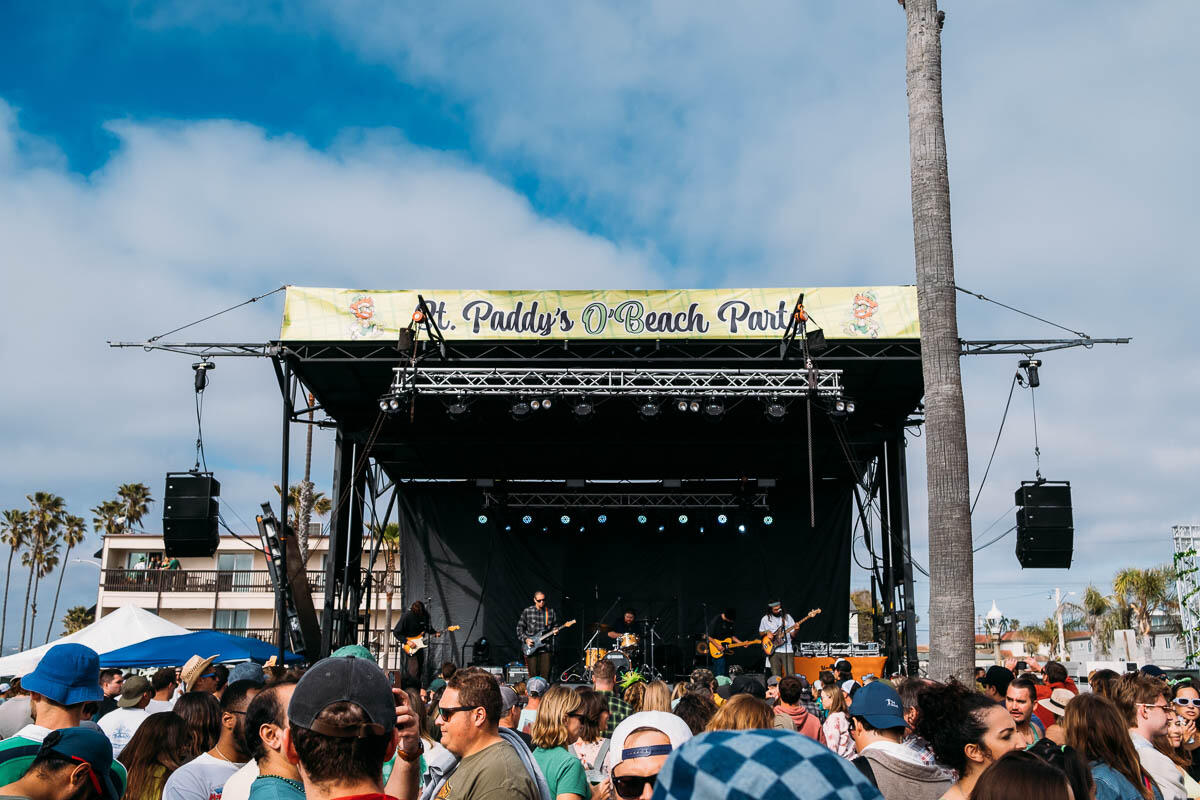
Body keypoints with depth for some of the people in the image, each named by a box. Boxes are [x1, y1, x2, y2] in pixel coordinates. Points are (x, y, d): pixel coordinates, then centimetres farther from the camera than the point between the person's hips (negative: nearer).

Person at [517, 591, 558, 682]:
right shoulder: (527, 611, 2)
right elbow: (519, 628, 5)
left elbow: (555, 626, 16)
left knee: (545, 674, -3)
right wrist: (525, 639, -7)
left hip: (546, 647, 1)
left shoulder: (551, 612, 6)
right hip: (531, 648, -1)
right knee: (533, 674, -1)